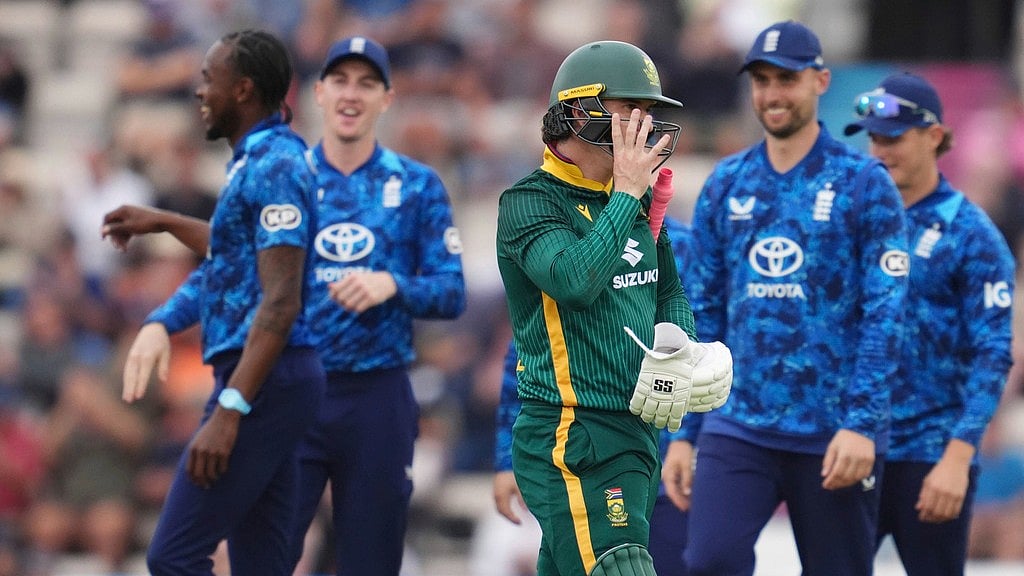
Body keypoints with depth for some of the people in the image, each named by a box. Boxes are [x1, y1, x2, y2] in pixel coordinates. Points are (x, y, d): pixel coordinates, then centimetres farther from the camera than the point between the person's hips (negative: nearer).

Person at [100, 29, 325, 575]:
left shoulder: (273, 166, -14)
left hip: (264, 382, -10)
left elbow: (281, 303, -22)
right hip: (266, 381, 10)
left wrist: (229, 411, -27)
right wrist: (163, 222, 46)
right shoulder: (255, 160, 16)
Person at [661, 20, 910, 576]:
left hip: (831, 436, -3)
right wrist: (683, 433, 9)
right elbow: (703, 314, 13)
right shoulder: (726, 184, 10)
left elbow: (884, 315, -7)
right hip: (737, 426, 3)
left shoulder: (862, 182, -2)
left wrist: (861, 424, -16)